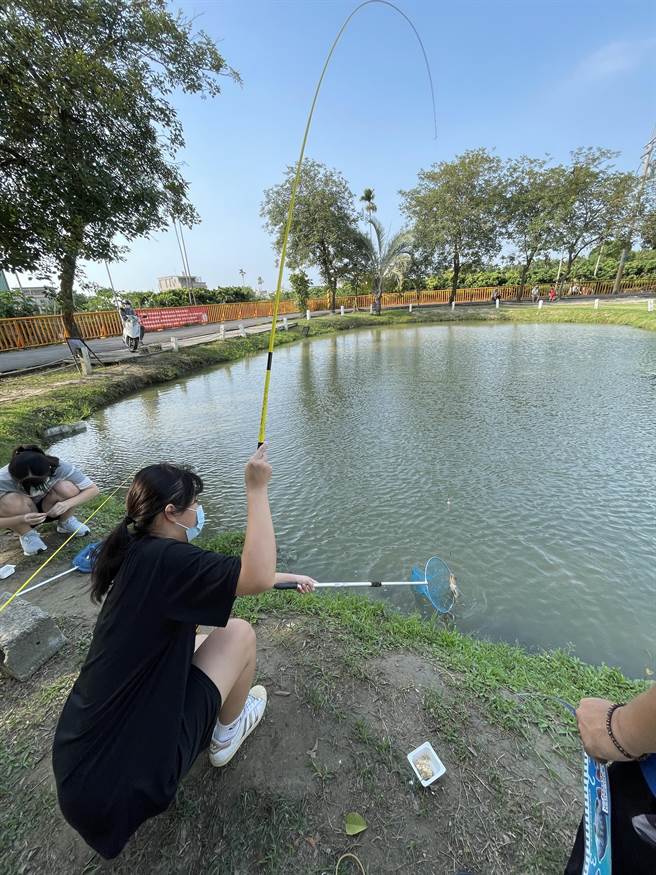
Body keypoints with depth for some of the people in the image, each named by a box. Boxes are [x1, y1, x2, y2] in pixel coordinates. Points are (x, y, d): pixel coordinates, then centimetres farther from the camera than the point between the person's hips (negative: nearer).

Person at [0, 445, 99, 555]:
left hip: (50, 509, 1)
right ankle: (27, 535, -5)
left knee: (67, 488, -30)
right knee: (11, 501, -33)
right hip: (23, 516, 0)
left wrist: (67, 504, -40)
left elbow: (93, 489, -24)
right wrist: (22, 519, -45)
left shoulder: (60, 468, -30)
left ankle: (65, 523, -1)